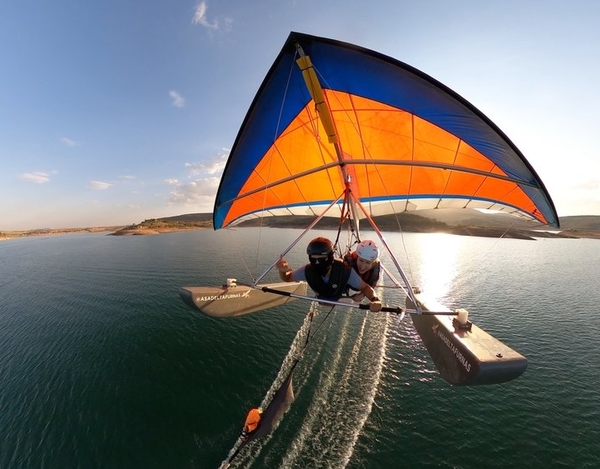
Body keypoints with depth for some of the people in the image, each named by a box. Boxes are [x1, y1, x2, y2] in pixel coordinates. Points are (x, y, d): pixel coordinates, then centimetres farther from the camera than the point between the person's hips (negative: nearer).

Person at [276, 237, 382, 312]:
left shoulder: (345, 270, -46)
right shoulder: (307, 270, -41)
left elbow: (365, 287, -34)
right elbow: (287, 278, -25)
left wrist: (375, 299, -56)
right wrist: (282, 270, -49)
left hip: (341, 294, -1)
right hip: (321, 295, 2)